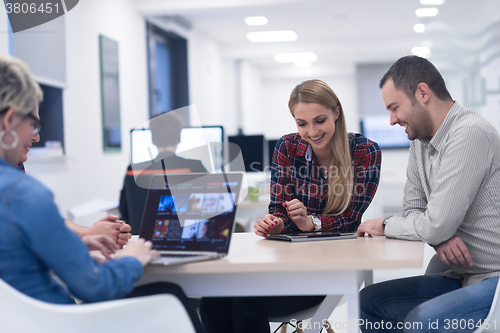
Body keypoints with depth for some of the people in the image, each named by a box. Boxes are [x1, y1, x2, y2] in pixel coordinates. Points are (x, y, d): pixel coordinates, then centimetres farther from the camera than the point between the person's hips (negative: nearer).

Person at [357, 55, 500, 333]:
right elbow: (413, 210, 14)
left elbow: (436, 225, -23)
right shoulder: (420, 142, 11)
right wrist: (440, 237, -9)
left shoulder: (469, 134, -19)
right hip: (465, 277, 9)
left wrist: (385, 226, -4)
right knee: (370, 301, 3)